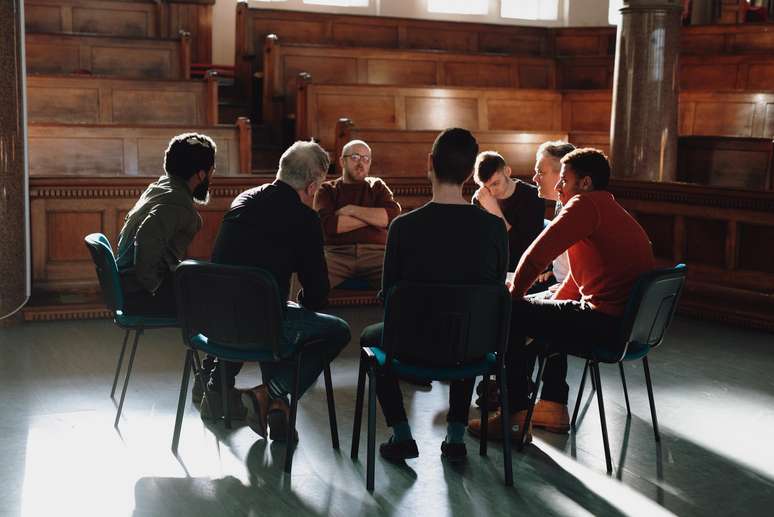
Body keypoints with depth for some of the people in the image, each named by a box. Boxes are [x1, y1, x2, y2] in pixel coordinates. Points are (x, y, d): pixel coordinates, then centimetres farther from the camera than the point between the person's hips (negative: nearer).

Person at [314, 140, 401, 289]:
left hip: (375, 252, 1)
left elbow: (393, 215, 1)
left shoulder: (377, 186, 22)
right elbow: (327, 224, -5)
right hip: (337, 252, -1)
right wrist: (374, 217, -1)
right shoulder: (327, 190, 17)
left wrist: (351, 210, -3)